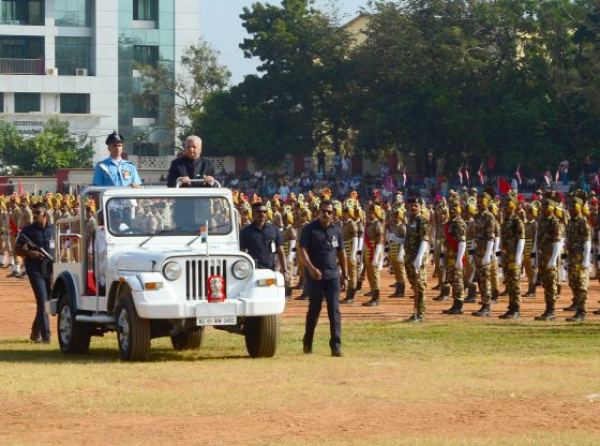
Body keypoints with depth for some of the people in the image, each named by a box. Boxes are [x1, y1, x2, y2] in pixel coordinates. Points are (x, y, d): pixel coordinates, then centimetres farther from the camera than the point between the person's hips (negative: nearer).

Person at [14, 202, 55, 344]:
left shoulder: (54, 229, 7)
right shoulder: (28, 230, -1)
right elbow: (17, 249, 2)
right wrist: (29, 253, -17)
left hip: (50, 269, 4)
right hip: (35, 270, -4)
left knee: (48, 301, 11)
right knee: (42, 301, -13)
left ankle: (35, 332, 28)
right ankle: (45, 336, -14)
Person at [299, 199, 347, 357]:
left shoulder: (336, 230, 10)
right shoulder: (310, 229, -2)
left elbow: (341, 253, 16)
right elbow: (302, 250, -8)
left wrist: (344, 276, 13)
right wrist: (311, 268, -22)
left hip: (333, 274, 3)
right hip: (315, 275, -3)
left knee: (334, 310, -4)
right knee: (314, 308, 3)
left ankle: (336, 345, -6)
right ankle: (307, 343, 18)